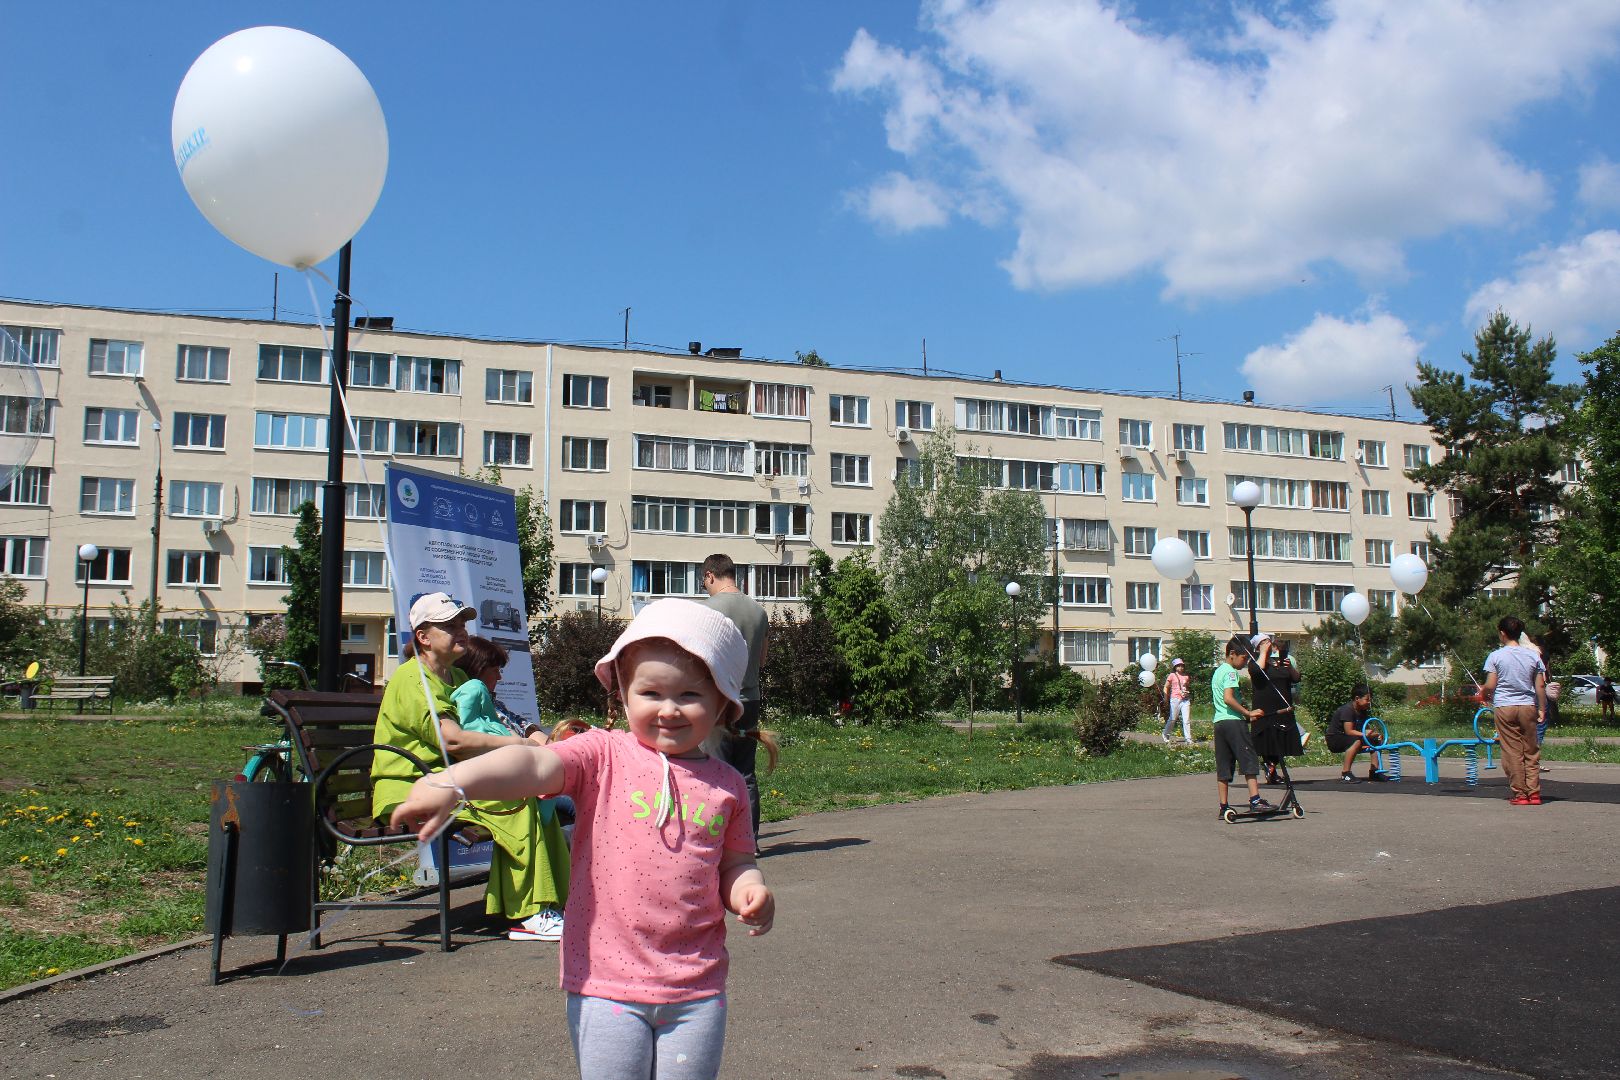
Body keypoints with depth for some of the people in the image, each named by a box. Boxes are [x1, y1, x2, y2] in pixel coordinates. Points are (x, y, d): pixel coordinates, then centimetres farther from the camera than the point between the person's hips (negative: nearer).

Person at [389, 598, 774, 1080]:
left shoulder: (727, 785, 5)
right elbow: (533, 764, -22)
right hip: (607, 985, -2)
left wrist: (751, 889, -8)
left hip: (696, 991, 3)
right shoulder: (603, 756, -5)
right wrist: (450, 782, -38)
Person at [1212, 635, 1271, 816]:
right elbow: (1228, 698, -21)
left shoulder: (1218, 671, 21)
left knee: (1223, 765, 6)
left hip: (1219, 721, 9)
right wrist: (1248, 713, -18)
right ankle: (1255, 800, -14)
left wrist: (1244, 709, 21)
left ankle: (1223, 806, 6)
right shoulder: (1231, 672, -8)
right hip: (1234, 721, -9)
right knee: (1249, 760, -7)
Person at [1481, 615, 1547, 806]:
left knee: (1512, 752, 1)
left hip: (1504, 707, -3)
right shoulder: (1533, 655, 4)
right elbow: (1540, 686, 3)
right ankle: (1534, 793, 5)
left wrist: (1483, 693, 14)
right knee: (1531, 752, 9)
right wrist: (1542, 709, 10)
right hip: (1528, 706, 3)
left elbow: (1490, 686, -7)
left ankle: (1520, 794, 2)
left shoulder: (1495, 656, -5)